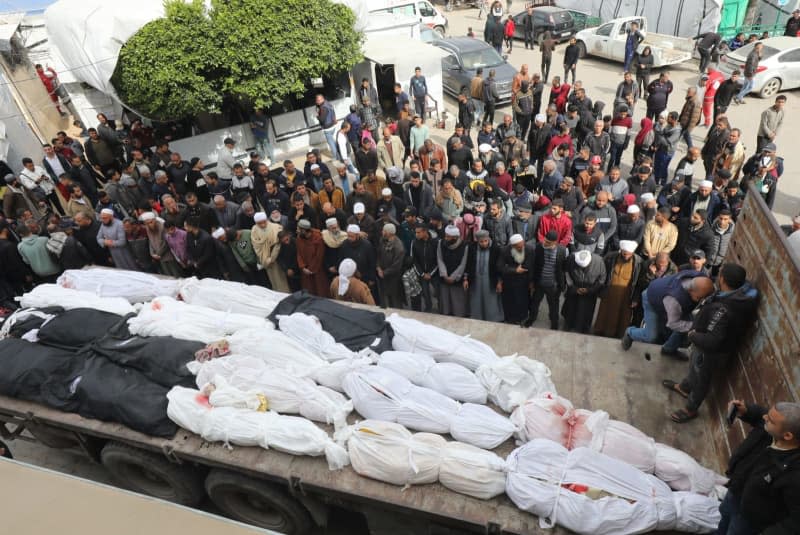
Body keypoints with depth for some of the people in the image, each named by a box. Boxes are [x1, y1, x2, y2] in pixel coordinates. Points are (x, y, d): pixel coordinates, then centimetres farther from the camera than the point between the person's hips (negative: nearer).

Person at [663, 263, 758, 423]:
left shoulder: (723, 310, -42)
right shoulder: (740, 292, -16)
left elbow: (711, 341, -39)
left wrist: (693, 335, -21)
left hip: (709, 352, -8)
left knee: (700, 380, 17)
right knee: (695, 368, 32)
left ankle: (690, 410, 43)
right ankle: (683, 387, 60)